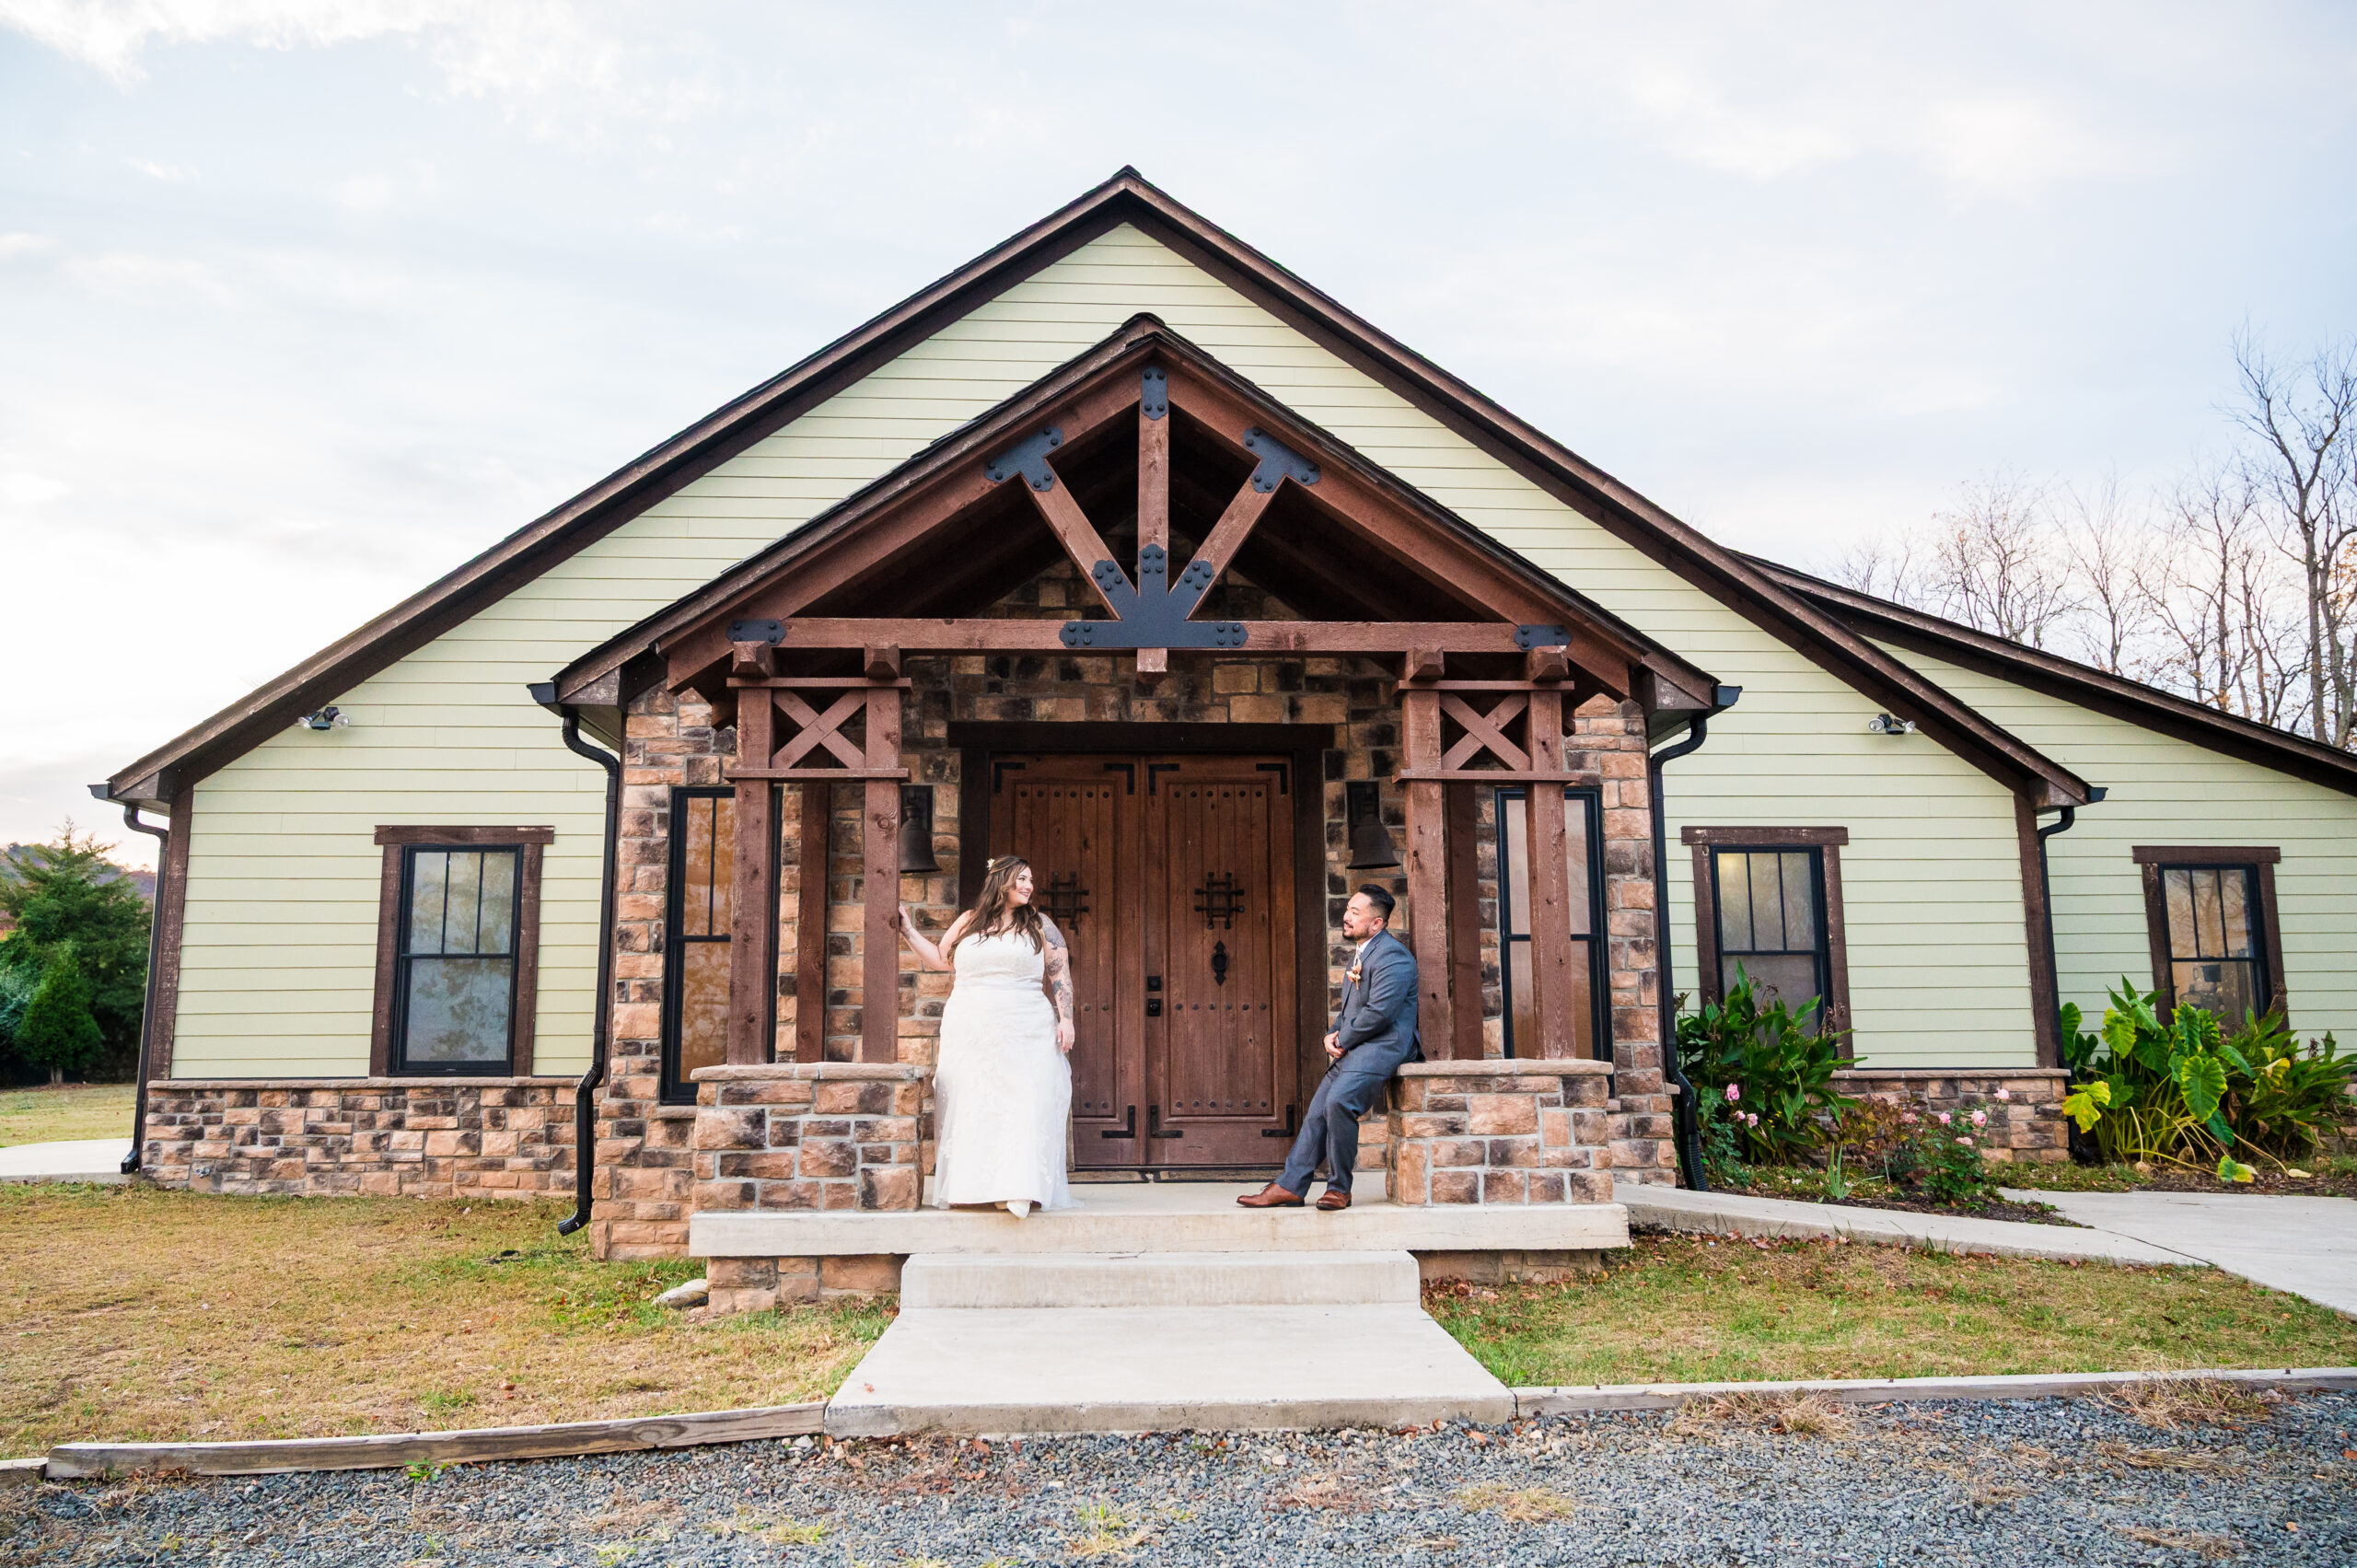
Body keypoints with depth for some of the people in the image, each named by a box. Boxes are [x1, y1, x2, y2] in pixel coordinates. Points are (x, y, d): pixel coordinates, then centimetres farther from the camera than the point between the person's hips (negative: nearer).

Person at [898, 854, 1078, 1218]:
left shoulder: (1039, 924, 9)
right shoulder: (968, 921, 13)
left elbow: (1061, 974, 5)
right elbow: (940, 960, 21)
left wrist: (1066, 1018, -5)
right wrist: (908, 930, 19)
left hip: (1026, 1034, -2)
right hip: (971, 1034, 2)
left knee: (1024, 1105, -11)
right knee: (970, 1107, -1)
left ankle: (1020, 1190, -12)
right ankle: (972, 1186, 5)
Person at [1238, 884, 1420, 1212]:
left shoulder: (1391, 955, -12)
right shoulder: (1361, 954, 22)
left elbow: (1379, 1012, -21)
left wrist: (1342, 1040, -10)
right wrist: (1333, 1036, 6)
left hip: (1383, 1046, -10)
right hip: (1354, 1049, 11)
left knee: (1339, 1100, -27)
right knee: (1318, 1111, 5)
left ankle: (1339, 1189, -13)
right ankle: (1289, 1186, 8)